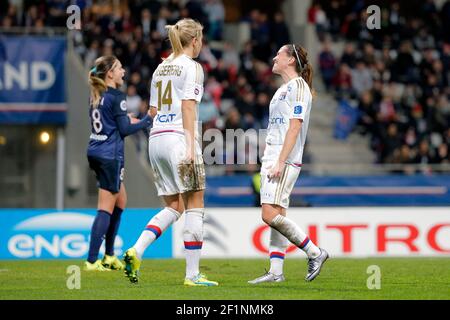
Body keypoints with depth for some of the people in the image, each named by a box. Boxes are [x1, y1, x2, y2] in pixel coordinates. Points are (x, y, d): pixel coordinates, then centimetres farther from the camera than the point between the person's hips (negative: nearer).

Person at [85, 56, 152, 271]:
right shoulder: (116, 97, -13)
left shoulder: (97, 96, 12)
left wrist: (126, 120, 17)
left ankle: (109, 255, 24)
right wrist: (148, 120, -6)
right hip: (110, 155, -9)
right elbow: (125, 130, -14)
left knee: (120, 200, 21)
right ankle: (92, 261, -11)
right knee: (106, 208, -7)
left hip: (95, 154, 9)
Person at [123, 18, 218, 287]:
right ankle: (193, 274, -4)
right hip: (179, 139, -8)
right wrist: (191, 146, -17)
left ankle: (136, 252, -6)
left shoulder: (161, 68, 18)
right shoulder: (192, 67, -4)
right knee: (194, 207, -2)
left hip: (156, 139, 8)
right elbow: (188, 107, -13)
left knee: (174, 207, 12)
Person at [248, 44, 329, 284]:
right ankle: (276, 272, 4)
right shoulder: (283, 89, 21)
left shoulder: (298, 87, -9)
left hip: (285, 161, -10)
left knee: (270, 214, -17)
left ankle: (315, 253, -9)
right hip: (273, 159, 10)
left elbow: (294, 128, -17)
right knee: (277, 217, 5)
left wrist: (280, 162, -22)